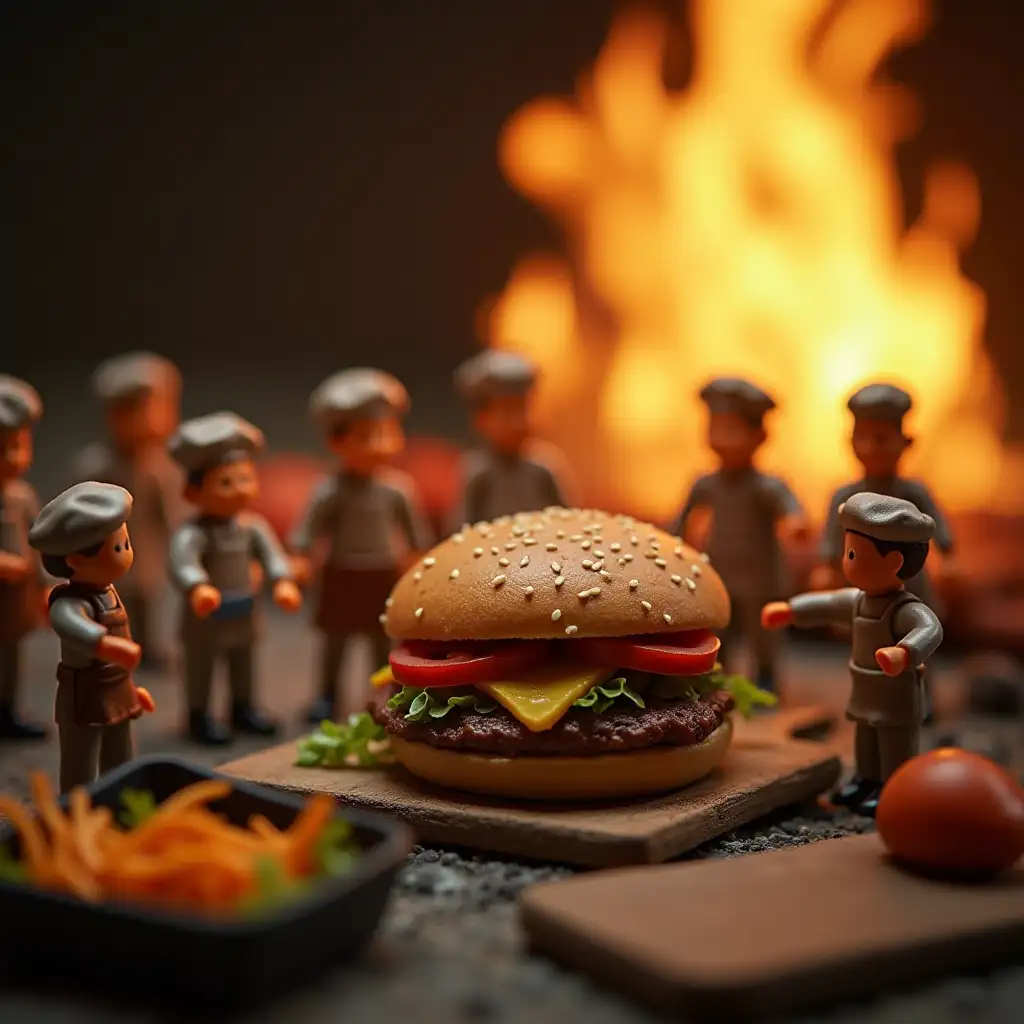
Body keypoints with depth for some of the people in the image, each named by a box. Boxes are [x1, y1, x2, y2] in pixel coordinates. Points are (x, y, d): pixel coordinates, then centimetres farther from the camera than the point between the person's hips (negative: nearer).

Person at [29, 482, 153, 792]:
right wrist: (104, 643, -70)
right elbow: (67, 622, -51)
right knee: (80, 784, -2)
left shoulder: (106, 591, 6)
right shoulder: (72, 600, -25)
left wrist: (130, 686, 29)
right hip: (85, 701, -9)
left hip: (117, 697, 9)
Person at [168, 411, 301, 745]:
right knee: (200, 667, 8)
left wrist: (283, 581, -19)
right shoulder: (193, 532, -25)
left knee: (243, 663, 22)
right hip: (206, 618, -7)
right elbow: (183, 562, -40)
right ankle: (199, 716, 23)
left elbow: (271, 553, -2)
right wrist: (198, 588, -59)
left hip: (244, 614, 7)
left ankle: (243, 708, 40)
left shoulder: (252, 525, -2)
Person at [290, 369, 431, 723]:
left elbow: (413, 523, 7)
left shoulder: (397, 488, -5)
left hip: (384, 577, 2)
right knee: (336, 637, 10)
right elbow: (311, 524, -12)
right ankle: (327, 695, 23)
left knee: (384, 639, 10)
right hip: (343, 577, -2)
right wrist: (302, 557, -20)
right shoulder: (332, 490, -14)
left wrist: (416, 554, 12)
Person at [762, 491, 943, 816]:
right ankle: (867, 780, 40)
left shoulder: (907, 608, -28)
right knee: (865, 748, 24)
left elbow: (930, 629, -47)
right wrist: (789, 612, 28)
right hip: (866, 699, 10)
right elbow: (828, 604, 20)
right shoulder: (860, 600, 3)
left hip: (897, 702, -10)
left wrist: (904, 653, -66)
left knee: (895, 753, 2)